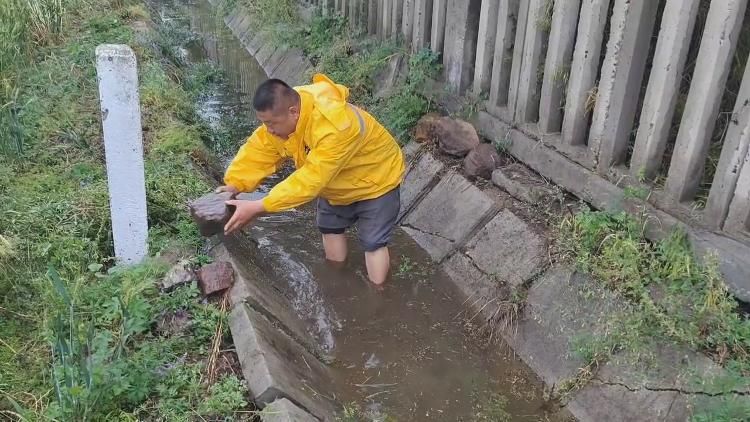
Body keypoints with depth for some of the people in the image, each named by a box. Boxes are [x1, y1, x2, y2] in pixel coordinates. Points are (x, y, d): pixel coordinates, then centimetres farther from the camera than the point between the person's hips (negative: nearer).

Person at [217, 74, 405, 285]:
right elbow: (257, 151, -15)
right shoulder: (280, 114, -20)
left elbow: (311, 179, -45)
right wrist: (234, 184, -32)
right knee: (330, 227, 20)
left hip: (375, 179, -8)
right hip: (337, 182, 8)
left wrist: (257, 207, -46)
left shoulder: (334, 127, -45)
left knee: (373, 243, -3)